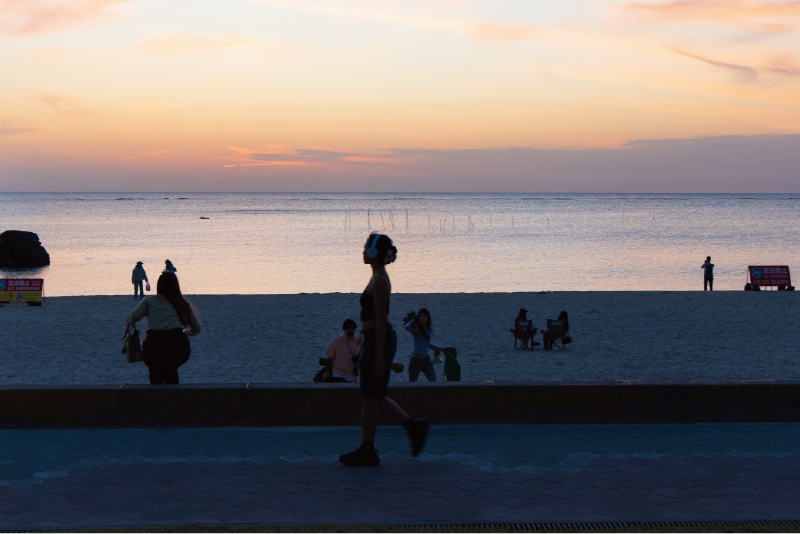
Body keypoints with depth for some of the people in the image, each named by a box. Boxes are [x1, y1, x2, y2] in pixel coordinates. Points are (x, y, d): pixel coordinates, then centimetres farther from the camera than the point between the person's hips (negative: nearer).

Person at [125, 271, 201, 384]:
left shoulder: (149, 301, 20)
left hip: (154, 342, -1)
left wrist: (127, 319, 31)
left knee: (156, 372, 30)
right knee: (171, 371, 33)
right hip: (178, 344, 1)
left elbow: (131, 319, 7)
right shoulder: (183, 303, 25)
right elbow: (197, 329, 26)